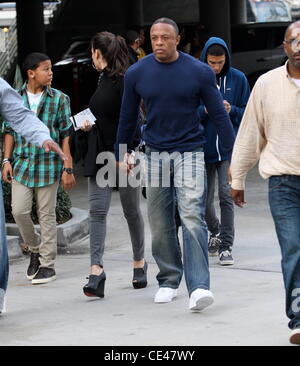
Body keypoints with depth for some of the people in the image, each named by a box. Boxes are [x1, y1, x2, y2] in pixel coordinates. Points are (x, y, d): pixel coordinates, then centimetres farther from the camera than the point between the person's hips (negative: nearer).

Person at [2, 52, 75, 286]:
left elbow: (66, 135, -2)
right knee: (19, 210, -3)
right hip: (22, 165, 2)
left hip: (48, 165, -2)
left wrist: (68, 168, -6)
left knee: (47, 214, 2)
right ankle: (35, 248, 23)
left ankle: (47, 264, 10)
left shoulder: (59, 99, -1)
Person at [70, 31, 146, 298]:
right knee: (97, 210, -6)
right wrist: (87, 125, 6)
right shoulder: (102, 80, 13)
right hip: (100, 156, 8)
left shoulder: (124, 81, -14)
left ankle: (139, 262, 25)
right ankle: (96, 270, -14)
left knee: (131, 211, 8)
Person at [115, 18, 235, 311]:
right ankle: (168, 281, 22)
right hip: (155, 154, 3)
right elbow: (127, 118, 13)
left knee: (193, 218, -16)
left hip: (189, 152, -3)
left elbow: (219, 116, 0)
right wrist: (121, 156, 17)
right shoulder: (136, 74, 1)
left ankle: (199, 287, -21)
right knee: (160, 226, 6)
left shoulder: (199, 72, -5)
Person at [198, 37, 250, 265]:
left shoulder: (238, 79, 0)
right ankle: (215, 232, 37)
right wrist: (204, 110, -18)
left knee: (226, 195, -11)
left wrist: (232, 110, -15)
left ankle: (226, 246, -5)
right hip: (203, 149, 1)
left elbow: (247, 113, 5)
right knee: (205, 199, 9)